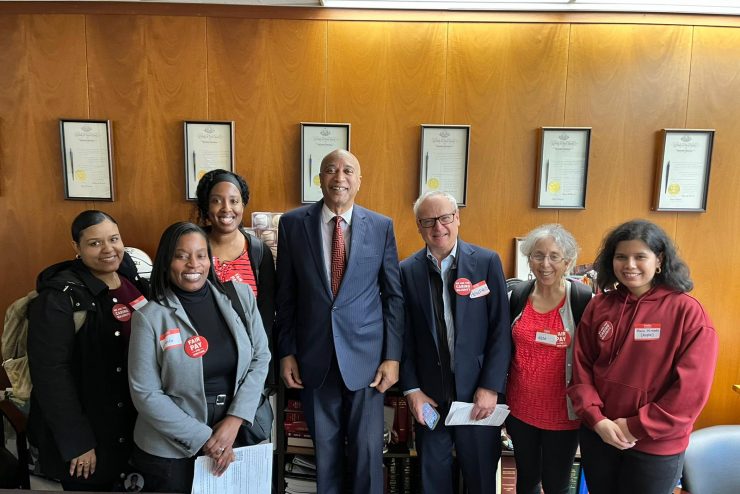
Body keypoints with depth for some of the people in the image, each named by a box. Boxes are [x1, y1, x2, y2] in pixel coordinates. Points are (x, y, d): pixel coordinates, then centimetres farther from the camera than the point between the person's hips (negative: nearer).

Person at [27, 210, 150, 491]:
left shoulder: (136, 282, 3)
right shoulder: (59, 297, -16)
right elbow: (50, 372, -18)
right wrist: (76, 442, -18)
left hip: (138, 424, 6)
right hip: (87, 432, -6)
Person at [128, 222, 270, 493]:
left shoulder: (241, 296, -5)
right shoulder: (150, 317, -12)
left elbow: (260, 358, -3)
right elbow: (146, 394, -11)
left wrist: (235, 420, -12)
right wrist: (204, 438, -13)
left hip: (235, 437, 3)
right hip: (170, 450, -2)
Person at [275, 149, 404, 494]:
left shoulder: (381, 226, -1)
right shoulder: (293, 223, 0)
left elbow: (394, 295, 1)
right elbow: (285, 295, 3)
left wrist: (393, 356, -2)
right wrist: (286, 352, 2)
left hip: (365, 356, 0)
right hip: (315, 358, 1)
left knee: (368, 450, 9)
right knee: (324, 450, 16)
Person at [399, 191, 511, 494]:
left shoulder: (487, 262, -5)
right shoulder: (407, 271, -2)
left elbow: (501, 330, -5)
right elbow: (404, 337, 1)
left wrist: (490, 387, -9)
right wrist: (411, 390, -3)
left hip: (478, 393, -1)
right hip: (428, 395, 1)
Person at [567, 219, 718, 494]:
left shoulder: (687, 311, -12)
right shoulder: (599, 307, -1)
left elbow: (692, 387, -14)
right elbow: (581, 368, 2)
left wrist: (638, 427, -13)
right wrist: (596, 419, -10)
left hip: (656, 445, -3)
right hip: (597, 435, 3)